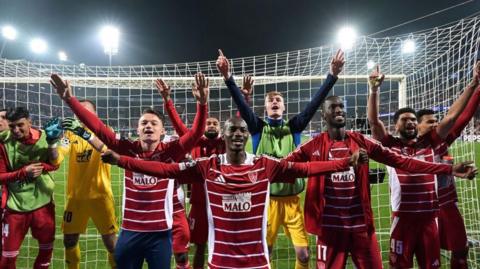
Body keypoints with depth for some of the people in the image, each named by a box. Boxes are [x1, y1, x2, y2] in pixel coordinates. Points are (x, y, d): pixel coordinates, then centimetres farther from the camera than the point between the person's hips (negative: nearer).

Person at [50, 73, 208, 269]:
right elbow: (98, 128, -5)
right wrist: (70, 100, -11)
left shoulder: (170, 152, -8)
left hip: (161, 233, -2)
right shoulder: (128, 150, -3)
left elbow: (195, 134, -19)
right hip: (130, 232, 2)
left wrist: (202, 104, -33)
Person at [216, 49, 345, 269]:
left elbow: (314, 103, -5)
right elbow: (241, 104, -12)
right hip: (267, 199, -1)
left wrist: (333, 75, -14)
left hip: (291, 199, 1)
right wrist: (228, 77, -26)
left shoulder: (293, 127, 5)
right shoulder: (258, 127, 1)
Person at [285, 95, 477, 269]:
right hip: (330, 225, -2)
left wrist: (448, 169, -3)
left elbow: (399, 161, 1)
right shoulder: (314, 146, -3)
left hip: (361, 223, 2)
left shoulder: (361, 142, 3)